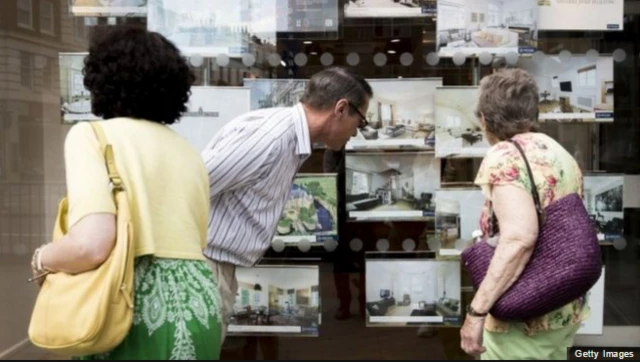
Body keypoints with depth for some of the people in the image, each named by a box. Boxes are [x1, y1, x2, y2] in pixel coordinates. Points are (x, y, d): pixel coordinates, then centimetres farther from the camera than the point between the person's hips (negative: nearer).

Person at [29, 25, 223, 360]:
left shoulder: (91, 135, -5)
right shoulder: (189, 153, 12)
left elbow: (92, 244, -19)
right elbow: (195, 241, 14)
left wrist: (42, 259, 0)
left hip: (136, 313, -5)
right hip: (199, 305, 6)